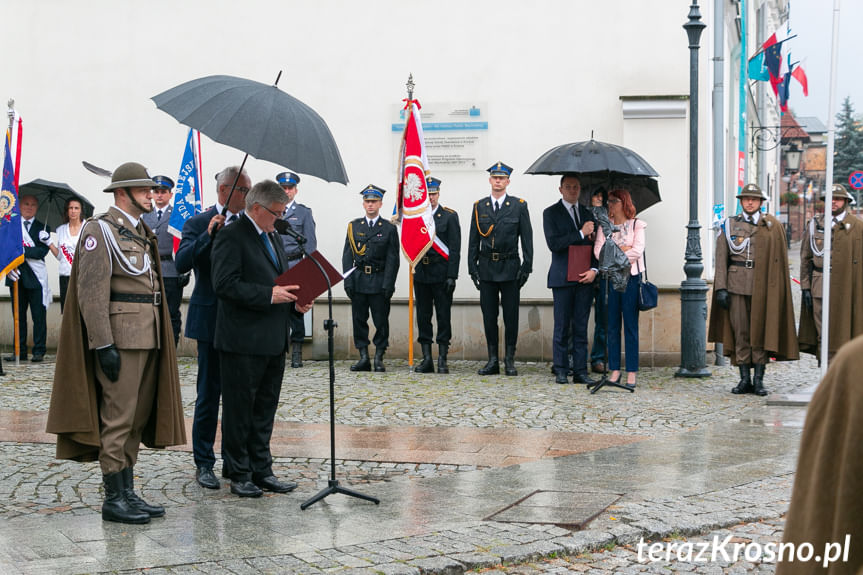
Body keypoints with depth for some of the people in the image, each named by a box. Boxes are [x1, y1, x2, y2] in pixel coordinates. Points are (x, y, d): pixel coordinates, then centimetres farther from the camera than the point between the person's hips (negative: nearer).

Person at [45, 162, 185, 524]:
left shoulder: (142, 233, 19)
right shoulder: (100, 230, -8)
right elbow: (91, 293, -14)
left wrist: (161, 338, 19)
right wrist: (103, 345, -20)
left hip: (147, 338, 9)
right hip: (120, 336, -9)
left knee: (136, 418, 11)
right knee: (117, 419, -6)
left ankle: (127, 493, 18)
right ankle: (114, 499, -1)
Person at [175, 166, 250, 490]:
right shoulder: (199, 224, -3)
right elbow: (181, 264, -17)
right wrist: (208, 235, -24)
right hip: (213, 320, -4)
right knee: (209, 393, 2)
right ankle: (204, 463, 10)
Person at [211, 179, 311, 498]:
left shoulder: (273, 236, 17)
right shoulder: (231, 236, -12)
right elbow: (225, 284, -21)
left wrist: (294, 300, 5)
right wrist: (269, 295, -22)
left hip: (274, 340, 9)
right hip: (243, 341, -9)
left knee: (265, 409, 14)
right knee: (239, 410, 2)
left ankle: (261, 471, 21)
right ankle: (239, 474, 11)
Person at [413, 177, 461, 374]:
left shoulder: (449, 216, 0)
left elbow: (454, 248, -5)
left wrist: (452, 276, -11)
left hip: (442, 274, -3)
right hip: (421, 274, 3)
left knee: (443, 315, -2)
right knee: (423, 316, 5)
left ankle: (442, 359, 3)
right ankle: (427, 359, 11)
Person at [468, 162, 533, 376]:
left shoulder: (519, 206, 3)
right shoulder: (479, 206, 9)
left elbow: (527, 238, 2)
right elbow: (473, 240, 10)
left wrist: (526, 267, -5)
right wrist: (473, 268, 3)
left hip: (510, 267, -2)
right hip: (486, 268, 2)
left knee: (511, 315, 0)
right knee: (489, 315, 4)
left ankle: (510, 360, 8)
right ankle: (493, 360, 10)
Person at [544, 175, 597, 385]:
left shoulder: (588, 213, 15)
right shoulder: (551, 213, 2)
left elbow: (596, 244, 14)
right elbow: (553, 243, -11)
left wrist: (594, 269, -1)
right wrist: (581, 233, -13)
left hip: (584, 278, 3)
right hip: (562, 278, -3)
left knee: (581, 327, 4)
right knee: (562, 327, 0)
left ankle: (580, 371, 7)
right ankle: (561, 371, 6)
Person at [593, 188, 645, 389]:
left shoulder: (637, 225, 4)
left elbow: (637, 251, -9)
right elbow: (598, 251, 0)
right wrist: (620, 250, -10)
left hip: (631, 277, -3)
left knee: (631, 325, -2)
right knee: (612, 325, 3)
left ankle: (632, 372, 1)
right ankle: (614, 370, 8)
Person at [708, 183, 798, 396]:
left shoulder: (772, 226, 6)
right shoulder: (729, 225, 10)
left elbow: (778, 259, 4)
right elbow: (721, 259, 6)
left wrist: (774, 288, -4)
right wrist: (721, 288, -3)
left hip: (762, 286, -1)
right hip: (736, 284, 1)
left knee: (760, 330, -1)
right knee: (740, 332, 1)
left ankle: (759, 380, 5)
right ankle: (744, 379, 8)